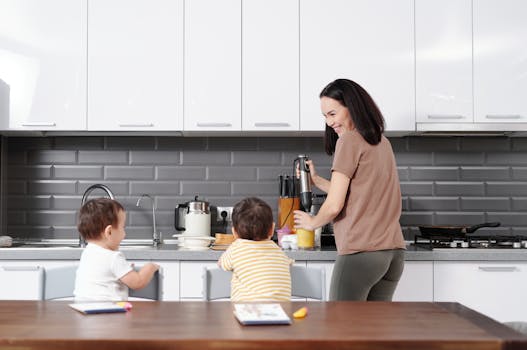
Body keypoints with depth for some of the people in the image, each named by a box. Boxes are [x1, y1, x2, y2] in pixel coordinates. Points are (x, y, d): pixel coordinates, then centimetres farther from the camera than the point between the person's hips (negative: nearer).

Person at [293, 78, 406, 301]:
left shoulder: (349, 140, -8)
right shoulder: (382, 142, 15)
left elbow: (334, 205, -11)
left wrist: (312, 222, 8)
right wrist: (316, 180, 18)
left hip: (361, 252, -8)